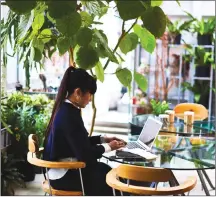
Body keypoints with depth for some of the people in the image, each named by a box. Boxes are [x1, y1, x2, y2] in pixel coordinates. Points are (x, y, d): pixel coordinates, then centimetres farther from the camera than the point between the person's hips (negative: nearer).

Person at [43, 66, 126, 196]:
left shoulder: (65, 109, 6)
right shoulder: (69, 115, -23)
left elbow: (80, 142, 17)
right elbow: (84, 154, -23)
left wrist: (103, 139, 11)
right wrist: (108, 147, -9)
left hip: (63, 168, 9)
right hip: (64, 174, -9)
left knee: (106, 170, 9)